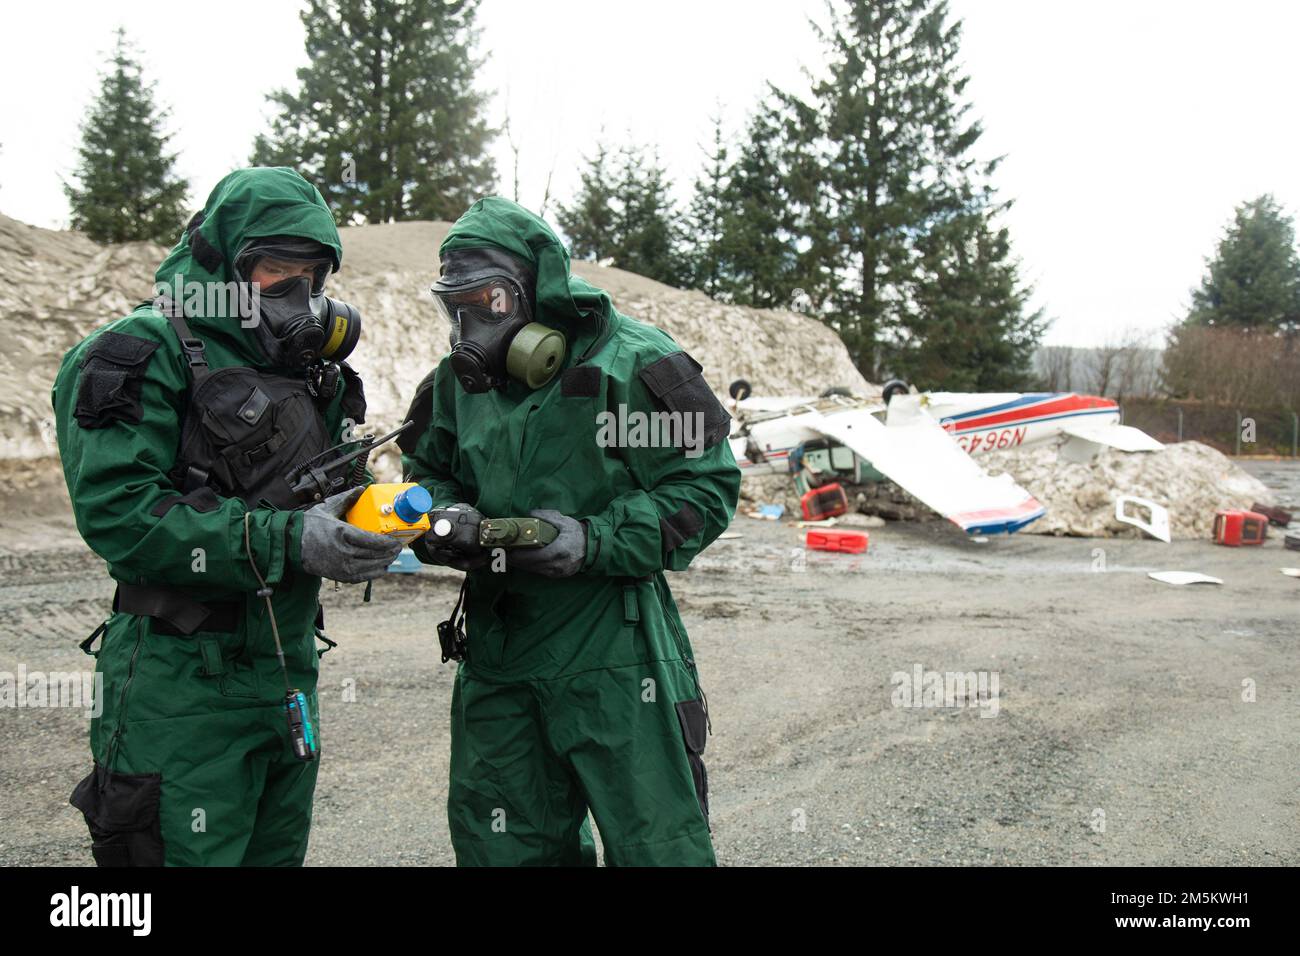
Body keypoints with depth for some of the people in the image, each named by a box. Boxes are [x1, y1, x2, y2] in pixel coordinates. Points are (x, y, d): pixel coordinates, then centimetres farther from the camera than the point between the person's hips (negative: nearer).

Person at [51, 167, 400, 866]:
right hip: (184, 678, -7)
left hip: (290, 670, 7)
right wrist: (286, 538, -26)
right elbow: (118, 511, -20)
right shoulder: (145, 353, -10)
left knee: (278, 851, 18)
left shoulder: (312, 368, 13)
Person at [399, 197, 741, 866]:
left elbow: (706, 487, -11)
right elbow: (425, 474, 19)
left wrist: (594, 542, -22)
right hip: (495, 654, 6)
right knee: (499, 847, 17)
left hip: (611, 654, -5)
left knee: (657, 845, 3)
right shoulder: (460, 379, 8)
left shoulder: (629, 364, -11)